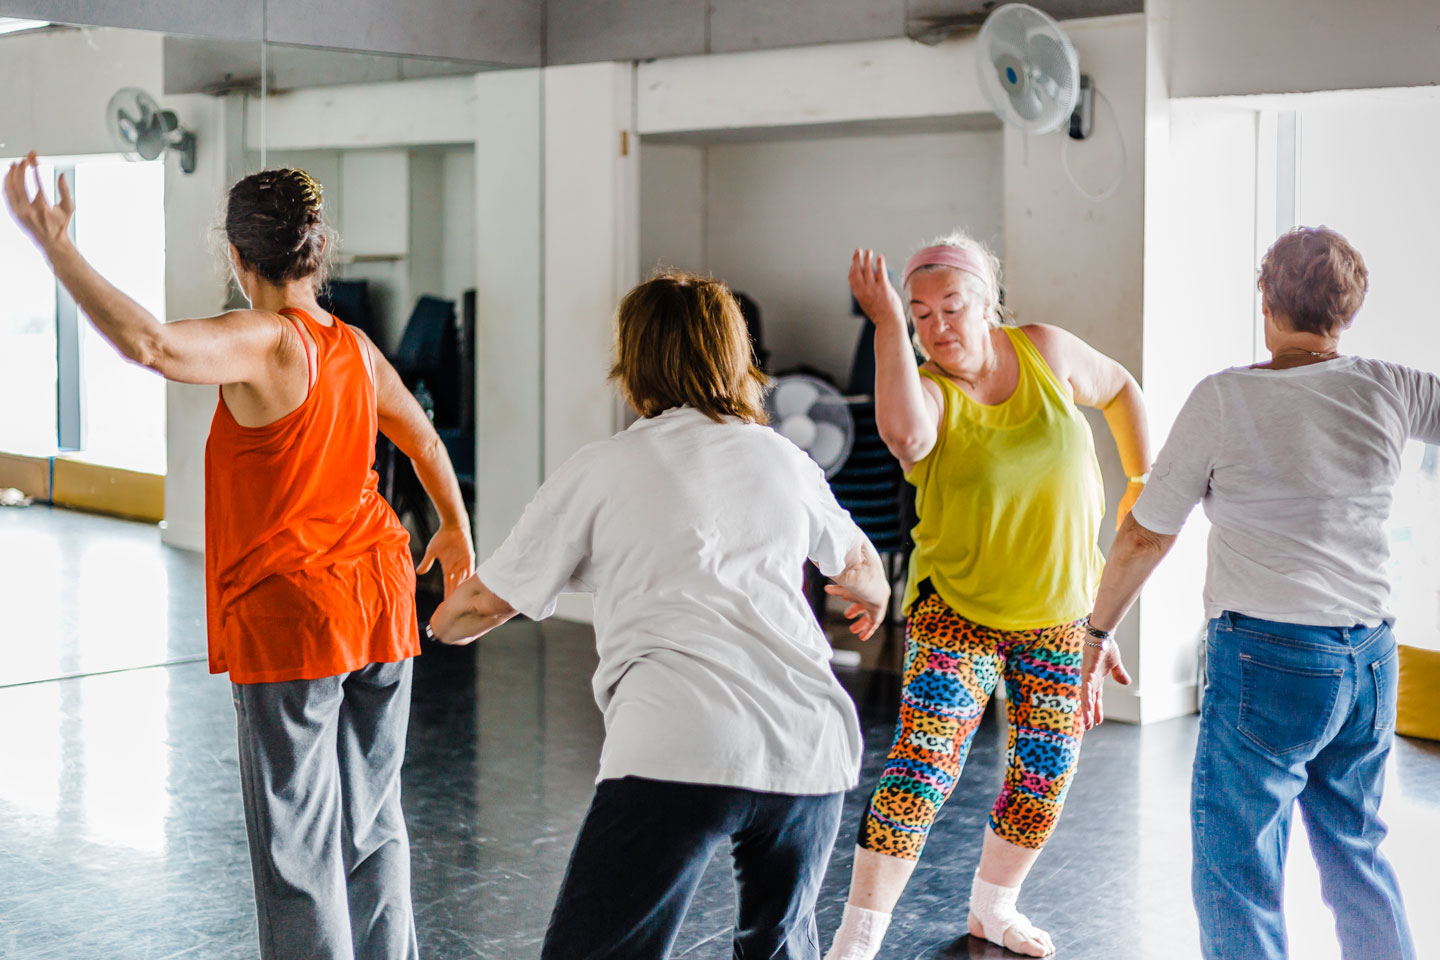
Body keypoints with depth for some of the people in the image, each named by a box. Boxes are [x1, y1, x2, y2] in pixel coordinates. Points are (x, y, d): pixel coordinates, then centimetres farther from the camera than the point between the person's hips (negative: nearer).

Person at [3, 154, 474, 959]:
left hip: (289, 614, -7)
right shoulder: (357, 349, 7)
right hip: (380, 602, 7)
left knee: (298, 845, 1)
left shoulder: (265, 341, -16)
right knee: (374, 825, 18)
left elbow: (151, 344, -34)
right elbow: (426, 445, 21)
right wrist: (456, 531, 37)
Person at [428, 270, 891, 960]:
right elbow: (856, 563, 40)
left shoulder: (601, 469, 9)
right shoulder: (783, 458, 21)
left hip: (677, 751, -5)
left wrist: (442, 623, 38)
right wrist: (874, 597, 64)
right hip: (810, 747, 5)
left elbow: (485, 602, 14)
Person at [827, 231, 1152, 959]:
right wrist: (887, 323, -38)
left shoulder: (1045, 352, -4)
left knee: (1046, 773, 10)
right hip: (958, 610, -4)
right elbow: (905, 436, -41)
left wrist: (1142, 480, 11)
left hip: (1059, 612, 4)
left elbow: (1118, 388, 15)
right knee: (922, 765, -18)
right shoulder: (925, 392, -15)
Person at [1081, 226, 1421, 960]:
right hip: (1370, 658, 5)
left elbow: (1145, 536, 0)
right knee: (1355, 853, 22)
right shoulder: (1389, 391, 1)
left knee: (1234, 871, 3)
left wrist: (1098, 631, 11)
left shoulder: (1224, 398, -7)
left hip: (1266, 658, -5)